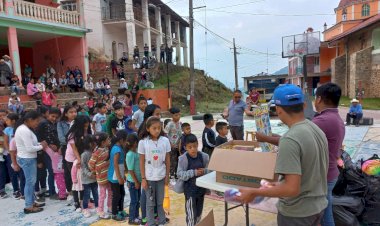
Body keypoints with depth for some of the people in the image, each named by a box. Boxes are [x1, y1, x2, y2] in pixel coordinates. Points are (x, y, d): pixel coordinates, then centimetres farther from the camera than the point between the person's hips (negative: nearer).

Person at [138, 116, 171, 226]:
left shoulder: (165, 141, -6)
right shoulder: (143, 142, -10)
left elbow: (167, 160, 1)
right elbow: (142, 162, -5)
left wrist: (167, 176, 3)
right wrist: (143, 178, -4)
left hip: (161, 176, 1)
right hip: (149, 177, -1)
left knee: (160, 201, 16)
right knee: (150, 202, 12)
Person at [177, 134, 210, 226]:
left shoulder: (204, 156, -5)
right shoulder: (183, 158, -16)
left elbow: (209, 170, 5)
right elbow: (180, 174, -16)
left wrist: (204, 171, -18)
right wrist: (194, 172, -24)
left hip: (201, 188, 4)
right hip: (190, 190, -4)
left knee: (199, 213, 21)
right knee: (191, 214, 1)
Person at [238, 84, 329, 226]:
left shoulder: (289, 140, -27)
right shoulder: (318, 130, 0)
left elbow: (292, 189, -29)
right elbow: (312, 172, 9)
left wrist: (253, 192, -20)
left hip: (297, 213, -8)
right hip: (319, 205, 8)